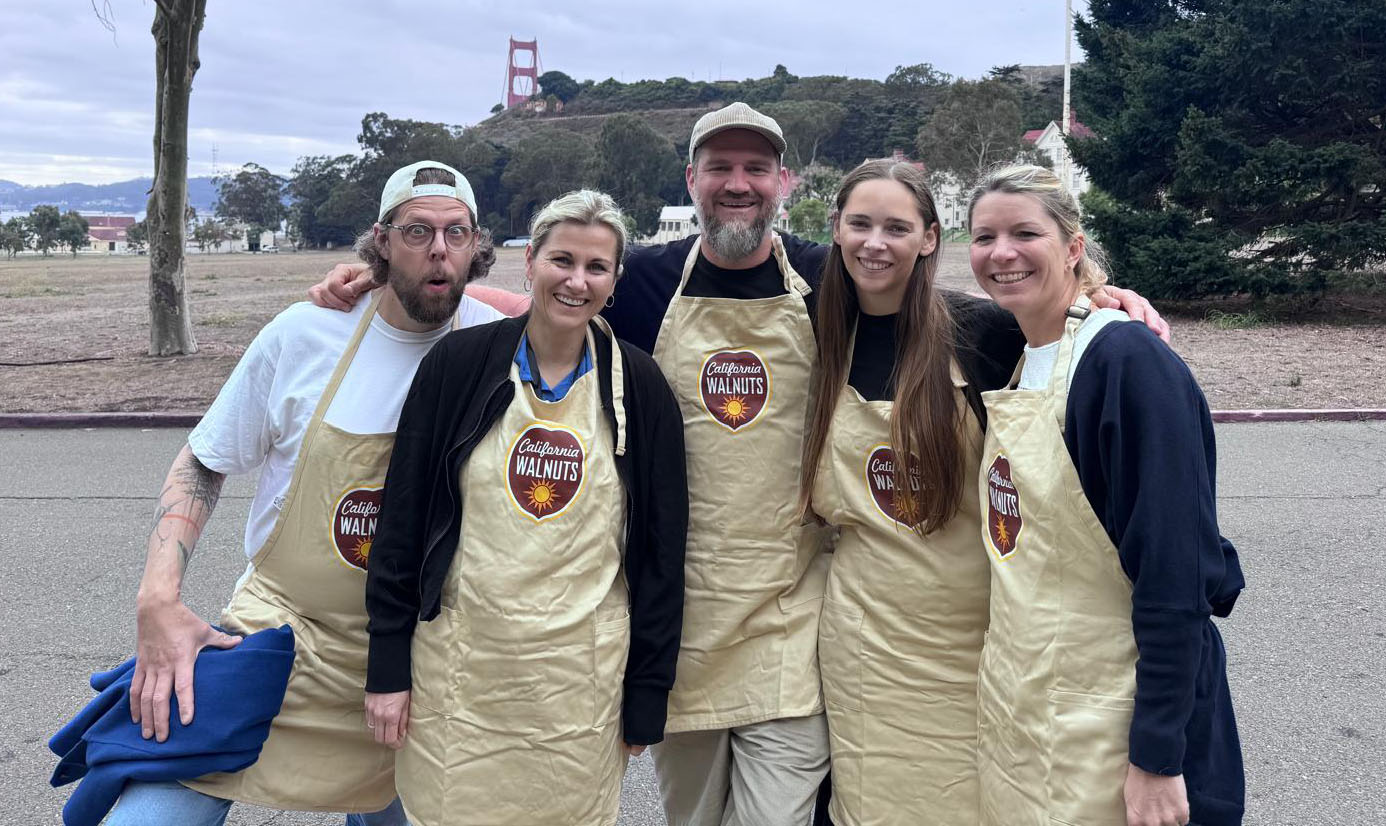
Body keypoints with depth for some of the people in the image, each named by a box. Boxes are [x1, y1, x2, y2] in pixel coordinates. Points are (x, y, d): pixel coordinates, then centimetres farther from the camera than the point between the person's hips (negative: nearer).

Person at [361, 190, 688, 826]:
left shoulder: (640, 388, -3)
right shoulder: (459, 363, -4)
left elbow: (661, 550, 0)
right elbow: (402, 517, 0)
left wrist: (647, 697, 1)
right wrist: (387, 667, -1)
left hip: (581, 676, 0)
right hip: (457, 664, 0)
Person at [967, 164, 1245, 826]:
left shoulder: (1129, 361, -17)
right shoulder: (1017, 363, 6)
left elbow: (1176, 572, -20)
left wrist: (1157, 757, -20)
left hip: (1109, 719, -7)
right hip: (1015, 704, 7)